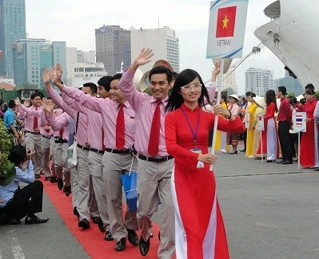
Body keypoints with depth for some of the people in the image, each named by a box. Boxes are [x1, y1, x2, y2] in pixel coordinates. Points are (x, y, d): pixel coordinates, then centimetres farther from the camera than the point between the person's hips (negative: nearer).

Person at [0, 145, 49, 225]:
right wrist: (30, 160, -8)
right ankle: (30, 216, -4)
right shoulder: (14, 169, -17)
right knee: (38, 184, -9)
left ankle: (12, 216, 9)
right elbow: (31, 179, -13)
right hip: (8, 204, -10)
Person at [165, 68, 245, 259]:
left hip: (205, 175, 4)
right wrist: (197, 157, -29)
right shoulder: (172, 117, -6)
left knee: (208, 221, 12)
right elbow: (171, 147, -17)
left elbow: (240, 129, 0)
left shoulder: (208, 116, 4)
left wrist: (229, 115, -19)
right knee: (189, 225, -2)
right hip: (183, 175, -4)